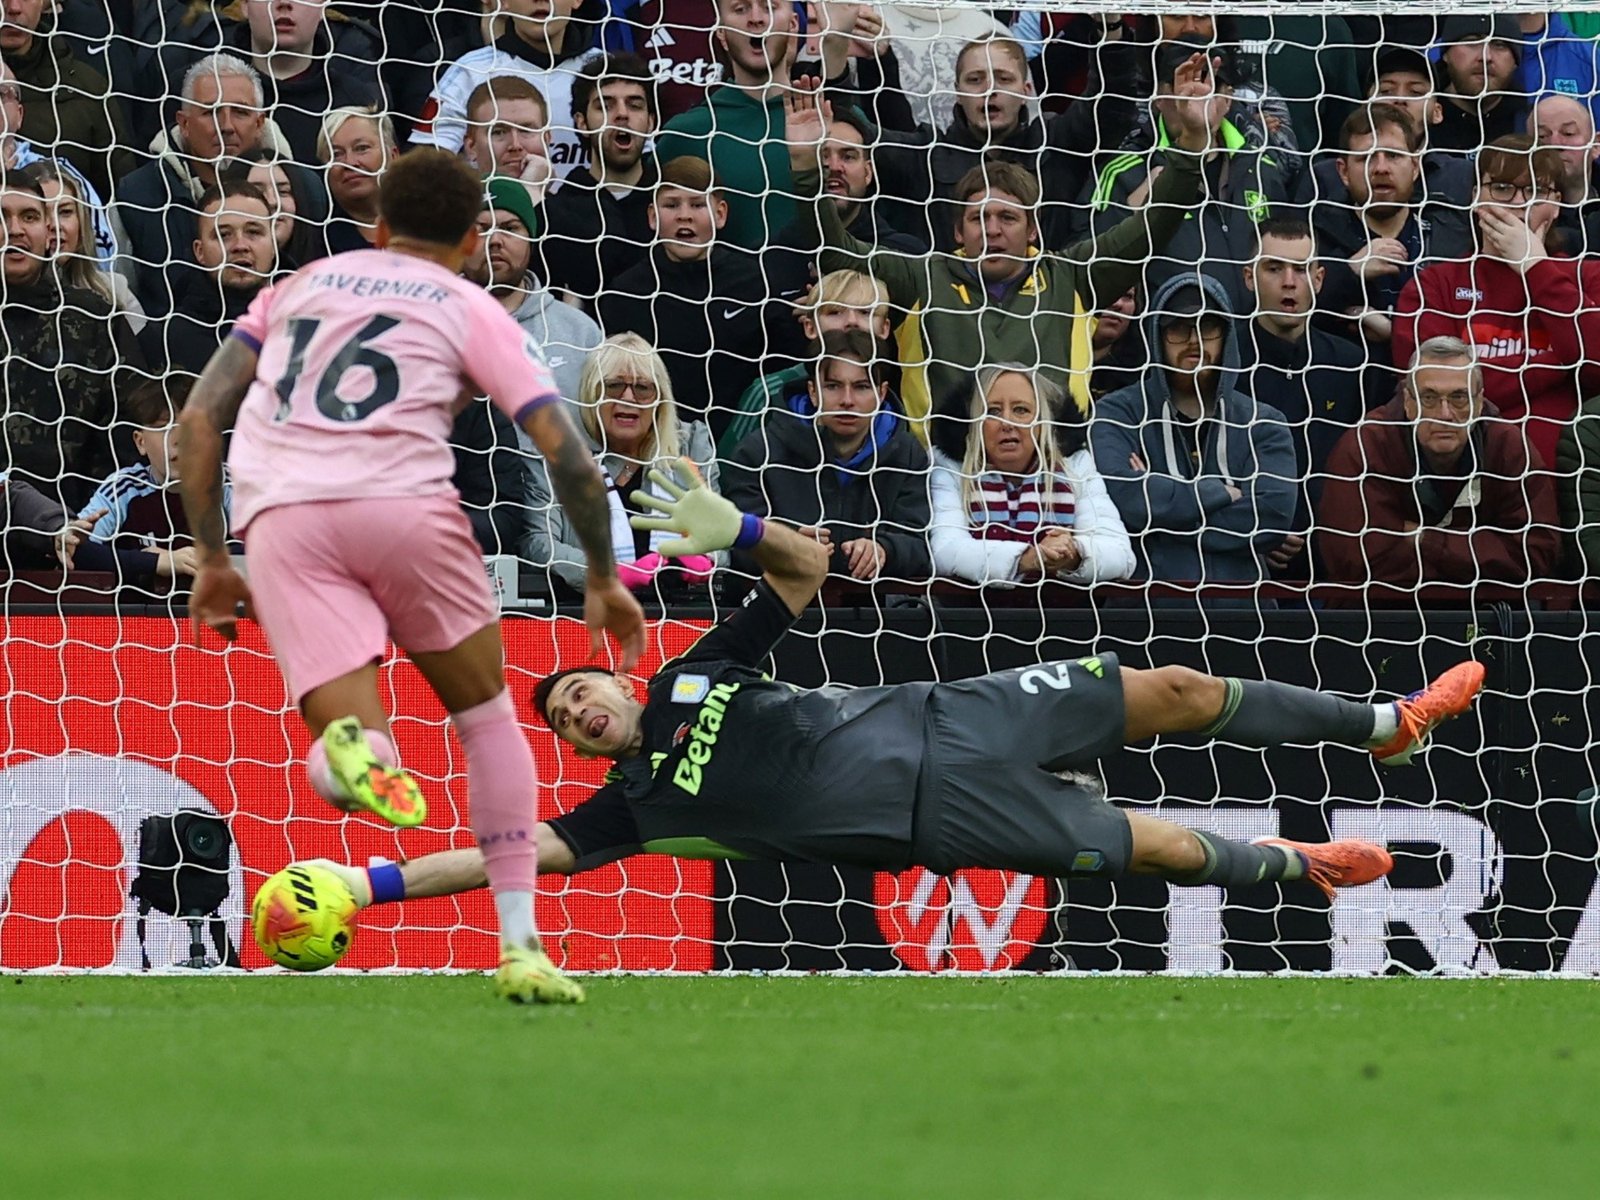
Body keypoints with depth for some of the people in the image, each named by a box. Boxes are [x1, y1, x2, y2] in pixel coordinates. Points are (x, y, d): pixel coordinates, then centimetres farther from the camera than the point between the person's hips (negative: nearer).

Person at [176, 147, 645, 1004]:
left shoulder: (299, 287, 28)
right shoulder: (472, 312, 18)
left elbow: (201, 415, 20)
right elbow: (567, 455, 8)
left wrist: (212, 562, 24)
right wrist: (603, 580, 20)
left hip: (279, 515, 2)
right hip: (403, 504, -2)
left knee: (352, 752, -2)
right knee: (487, 715, 20)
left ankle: (351, 750, -42)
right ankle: (520, 945, 12)